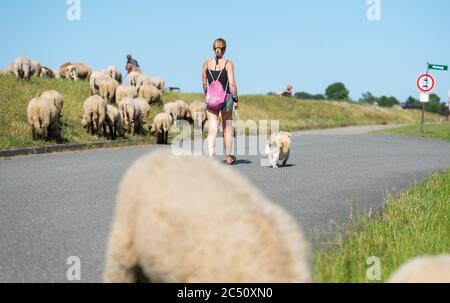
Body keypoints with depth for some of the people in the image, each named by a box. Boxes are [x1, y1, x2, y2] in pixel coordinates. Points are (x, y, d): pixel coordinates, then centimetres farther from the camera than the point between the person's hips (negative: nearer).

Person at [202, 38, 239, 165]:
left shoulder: (207, 63, 2)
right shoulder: (228, 63, -8)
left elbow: (204, 83, 9)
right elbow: (232, 84, -12)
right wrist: (235, 99, -2)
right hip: (226, 97, -2)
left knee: (212, 130, -2)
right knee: (227, 129, 14)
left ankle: (211, 157, -19)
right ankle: (229, 157, 26)